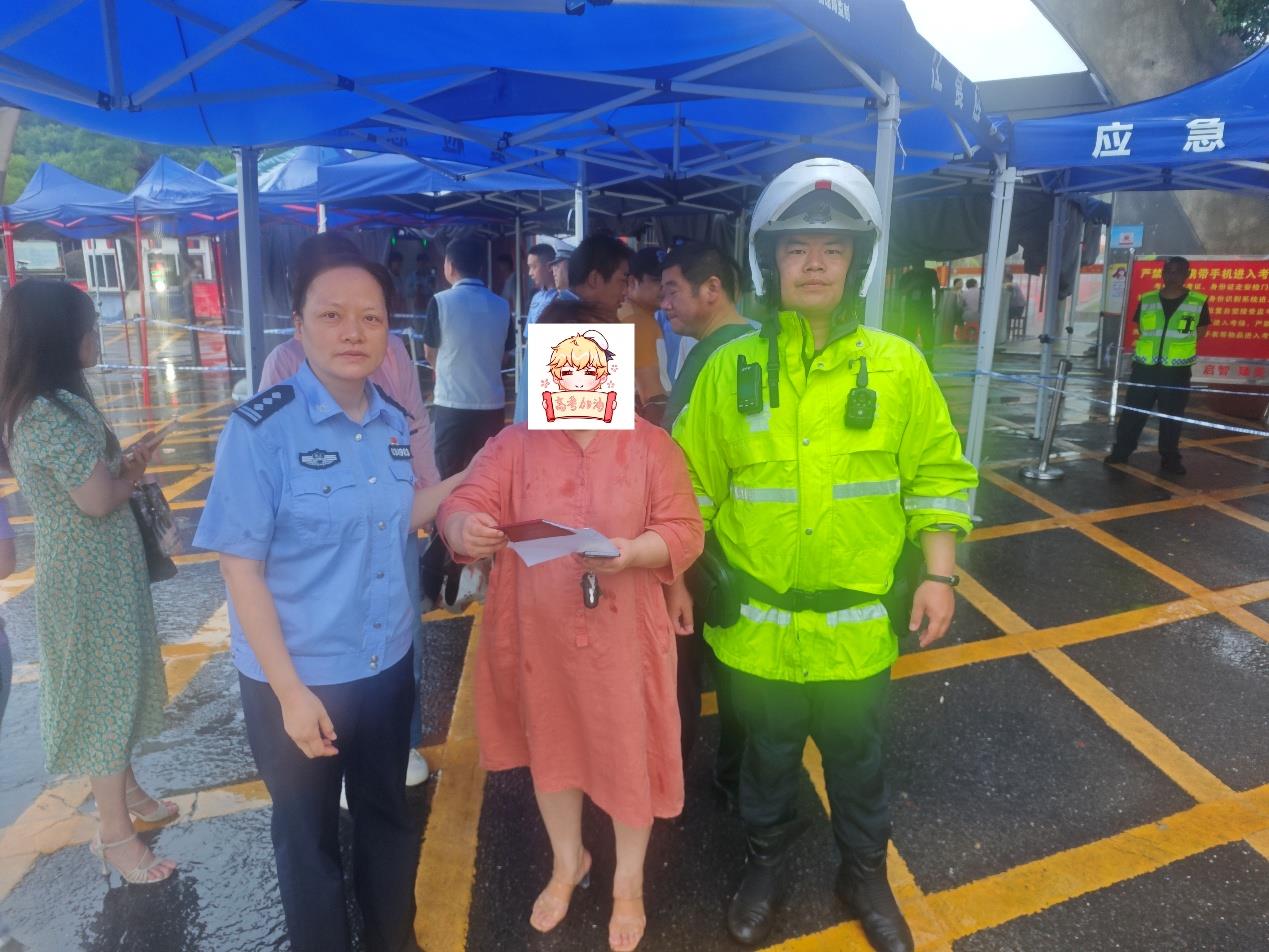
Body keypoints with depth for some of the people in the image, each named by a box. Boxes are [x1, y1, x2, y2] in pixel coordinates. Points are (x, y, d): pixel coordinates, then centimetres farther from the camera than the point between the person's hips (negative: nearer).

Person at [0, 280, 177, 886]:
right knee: (104, 689, 3)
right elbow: (99, 498, -24)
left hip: (98, 566, 10)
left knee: (116, 681, 22)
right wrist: (134, 471, -6)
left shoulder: (55, 401, 7)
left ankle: (125, 791, 41)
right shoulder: (50, 414, -25)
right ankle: (115, 832, 19)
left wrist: (125, 459, -4)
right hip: (89, 575, -10)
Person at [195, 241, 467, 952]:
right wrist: (290, 689, -18)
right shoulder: (260, 430, -20)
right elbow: (241, 568, -18)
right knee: (308, 836, 19)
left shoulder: (393, 423, -3)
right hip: (298, 680, -5)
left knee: (389, 817, 25)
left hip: (388, 666, 6)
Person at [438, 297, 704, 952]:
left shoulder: (651, 445, -6)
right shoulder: (514, 445, -1)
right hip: (539, 634, 2)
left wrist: (632, 552, -27)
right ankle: (567, 861, 48)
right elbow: (461, 505, -8)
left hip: (622, 635, -2)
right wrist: (464, 529, -32)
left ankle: (629, 878, 39)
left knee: (628, 751, 11)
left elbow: (684, 531, -7)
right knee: (550, 745, 20)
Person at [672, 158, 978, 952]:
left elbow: (938, 474, 0)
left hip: (858, 621, 0)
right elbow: (693, 482, -2)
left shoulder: (898, 366, -6)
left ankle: (865, 872, 48)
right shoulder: (730, 367, -7)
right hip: (757, 619, 0)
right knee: (767, 754, 22)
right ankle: (768, 863, 49)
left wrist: (939, 574, -5)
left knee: (857, 758, 21)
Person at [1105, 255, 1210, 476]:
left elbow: (1199, 333, 8)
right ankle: (1120, 452, 15)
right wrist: (1154, 345, 8)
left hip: (1177, 370, -1)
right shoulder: (1146, 300, 3)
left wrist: (1178, 347, 6)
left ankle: (1170, 460, 17)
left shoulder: (1198, 302, -2)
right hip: (1144, 367, 1)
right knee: (1132, 412, 4)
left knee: (1172, 417, 7)